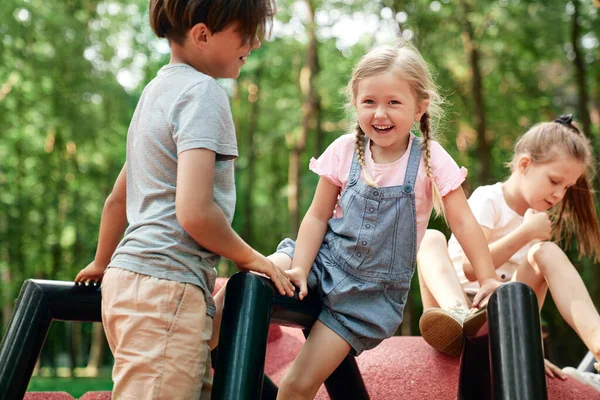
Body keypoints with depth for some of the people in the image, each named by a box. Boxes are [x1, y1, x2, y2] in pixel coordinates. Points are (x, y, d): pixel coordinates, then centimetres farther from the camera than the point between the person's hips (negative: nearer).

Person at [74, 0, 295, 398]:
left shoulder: (158, 89, 18)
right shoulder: (203, 92, -10)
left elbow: (118, 198, 25)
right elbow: (194, 212, -20)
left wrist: (102, 264, 37)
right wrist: (250, 258, -5)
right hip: (166, 289, -10)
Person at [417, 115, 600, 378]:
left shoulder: (537, 217, 10)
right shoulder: (488, 198, -8)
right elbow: (471, 268, -21)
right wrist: (526, 232, -19)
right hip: (457, 304, -4)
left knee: (546, 252, -17)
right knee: (431, 239, -27)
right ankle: (458, 313, -59)